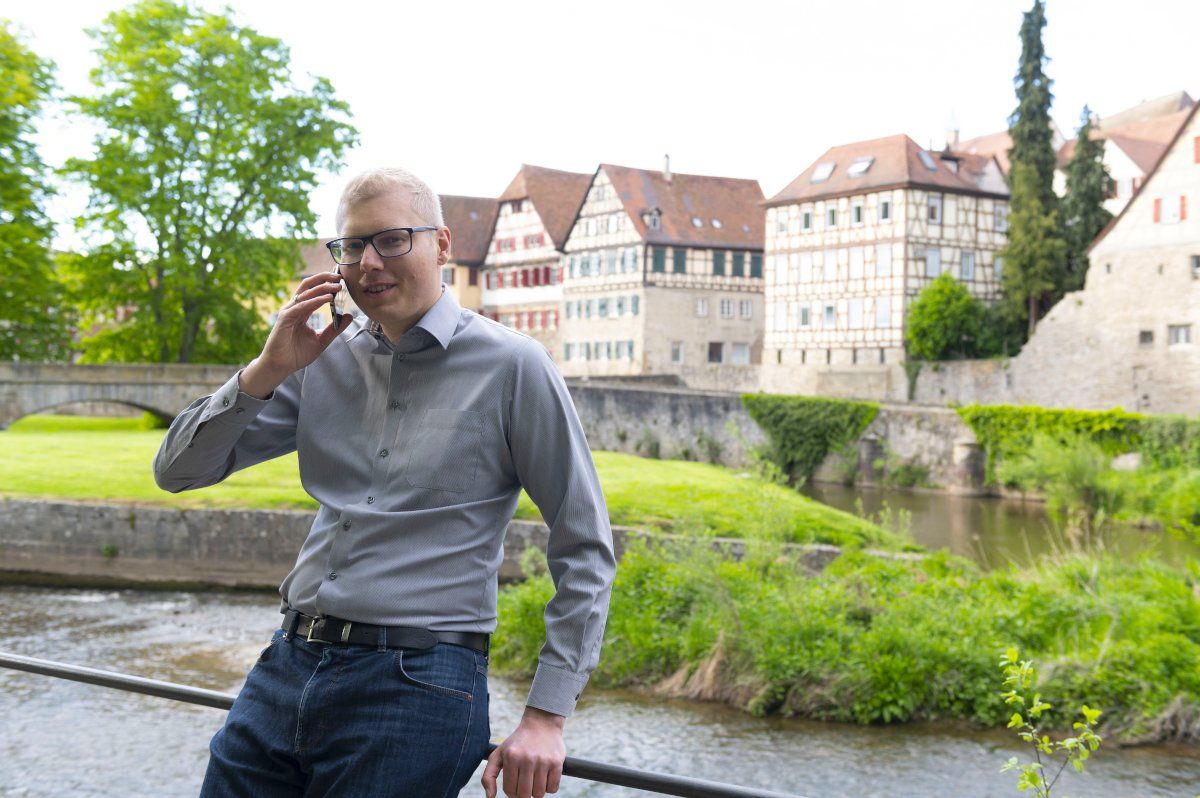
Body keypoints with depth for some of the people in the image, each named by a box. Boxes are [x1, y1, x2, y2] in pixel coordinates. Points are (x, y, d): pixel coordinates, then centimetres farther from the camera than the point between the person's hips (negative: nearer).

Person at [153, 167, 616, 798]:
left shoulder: (511, 366, -6)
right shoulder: (324, 358, 8)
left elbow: (585, 550, -4)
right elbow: (177, 473, 9)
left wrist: (545, 717, -8)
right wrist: (267, 370, -5)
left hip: (416, 686, -5)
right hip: (286, 668, 5)